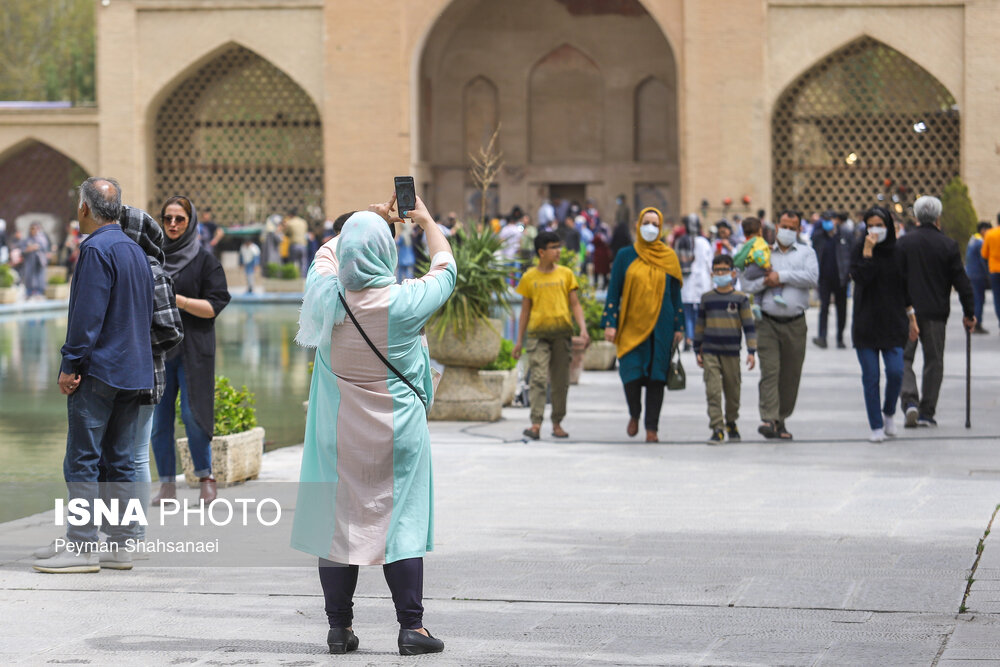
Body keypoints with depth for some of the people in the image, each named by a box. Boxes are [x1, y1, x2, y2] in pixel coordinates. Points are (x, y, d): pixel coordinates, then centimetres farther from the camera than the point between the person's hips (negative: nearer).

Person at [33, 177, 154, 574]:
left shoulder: (96, 249, -12)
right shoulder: (136, 251, 15)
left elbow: (88, 314, -18)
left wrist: (71, 365, -15)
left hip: (98, 371, -8)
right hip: (134, 370, 9)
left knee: (82, 460, -6)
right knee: (119, 460, 10)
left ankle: (82, 546, -9)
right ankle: (121, 544, 10)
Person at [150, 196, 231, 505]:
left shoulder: (205, 260, 0)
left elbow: (216, 305, -6)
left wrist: (180, 301, -18)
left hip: (192, 348, -3)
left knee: (193, 414, -7)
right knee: (158, 417, 1)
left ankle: (205, 475, 10)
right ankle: (167, 483, 9)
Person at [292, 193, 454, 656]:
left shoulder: (327, 297, -9)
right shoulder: (405, 302, -15)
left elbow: (327, 252, 15)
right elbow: (445, 269, 6)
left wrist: (373, 217, 25)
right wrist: (426, 221, 22)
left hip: (337, 435, 2)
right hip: (396, 436, -2)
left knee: (336, 524, 7)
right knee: (401, 523, 4)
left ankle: (339, 628, 10)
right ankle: (411, 627, 5)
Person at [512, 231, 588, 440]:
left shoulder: (566, 274, 9)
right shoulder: (529, 278, 7)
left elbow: (575, 304, 8)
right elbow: (525, 309, 12)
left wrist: (583, 328, -7)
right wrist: (519, 339, 10)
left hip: (561, 331, 2)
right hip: (537, 333, -2)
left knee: (560, 381, 5)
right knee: (538, 378, -13)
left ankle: (557, 423, 15)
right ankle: (536, 423, -19)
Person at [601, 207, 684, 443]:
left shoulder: (669, 257, 7)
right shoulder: (625, 256, 5)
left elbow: (675, 293, 10)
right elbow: (614, 291, 4)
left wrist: (678, 326, 5)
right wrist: (610, 323, -4)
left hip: (660, 325, 1)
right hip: (631, 324, -1)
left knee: (656, 377, -2)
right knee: (631, 373, -9)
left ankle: (652, 428, 4)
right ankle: (634, 415, 18)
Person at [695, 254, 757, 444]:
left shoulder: (740, 298, 1)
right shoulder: (707, 298, 7)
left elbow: (749, 325, 0)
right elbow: (700, 325, 13)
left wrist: (751, 351, -6)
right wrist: (698, 351, 11)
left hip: (732, 352, -1)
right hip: (710, 352, 1)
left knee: (732, 391, 9)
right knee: (713, 391, -9)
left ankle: (731, 423, 29)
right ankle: (717, 429, -9)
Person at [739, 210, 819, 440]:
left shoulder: (806, 253, 11)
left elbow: (812, 278, -8)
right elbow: (745, 282, 5)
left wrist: (781, 276, -10)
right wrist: (766, 282, -13)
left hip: (795, 324, 1)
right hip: (768, 323, -1)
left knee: (791, 376, 5)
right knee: (769, 371, -13)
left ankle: (781, 419, 17)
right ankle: (769, 419, -21)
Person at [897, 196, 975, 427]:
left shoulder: (903, 243, -2)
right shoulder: (948, 245, -3)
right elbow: (961, 282, -1)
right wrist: (969, 313, 7)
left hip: (907, 311, 0)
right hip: (936, 313, 0)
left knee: (903, 358, 7)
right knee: (933, 361, 9)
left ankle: (910, 400, -15)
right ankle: (927, 412, 9)